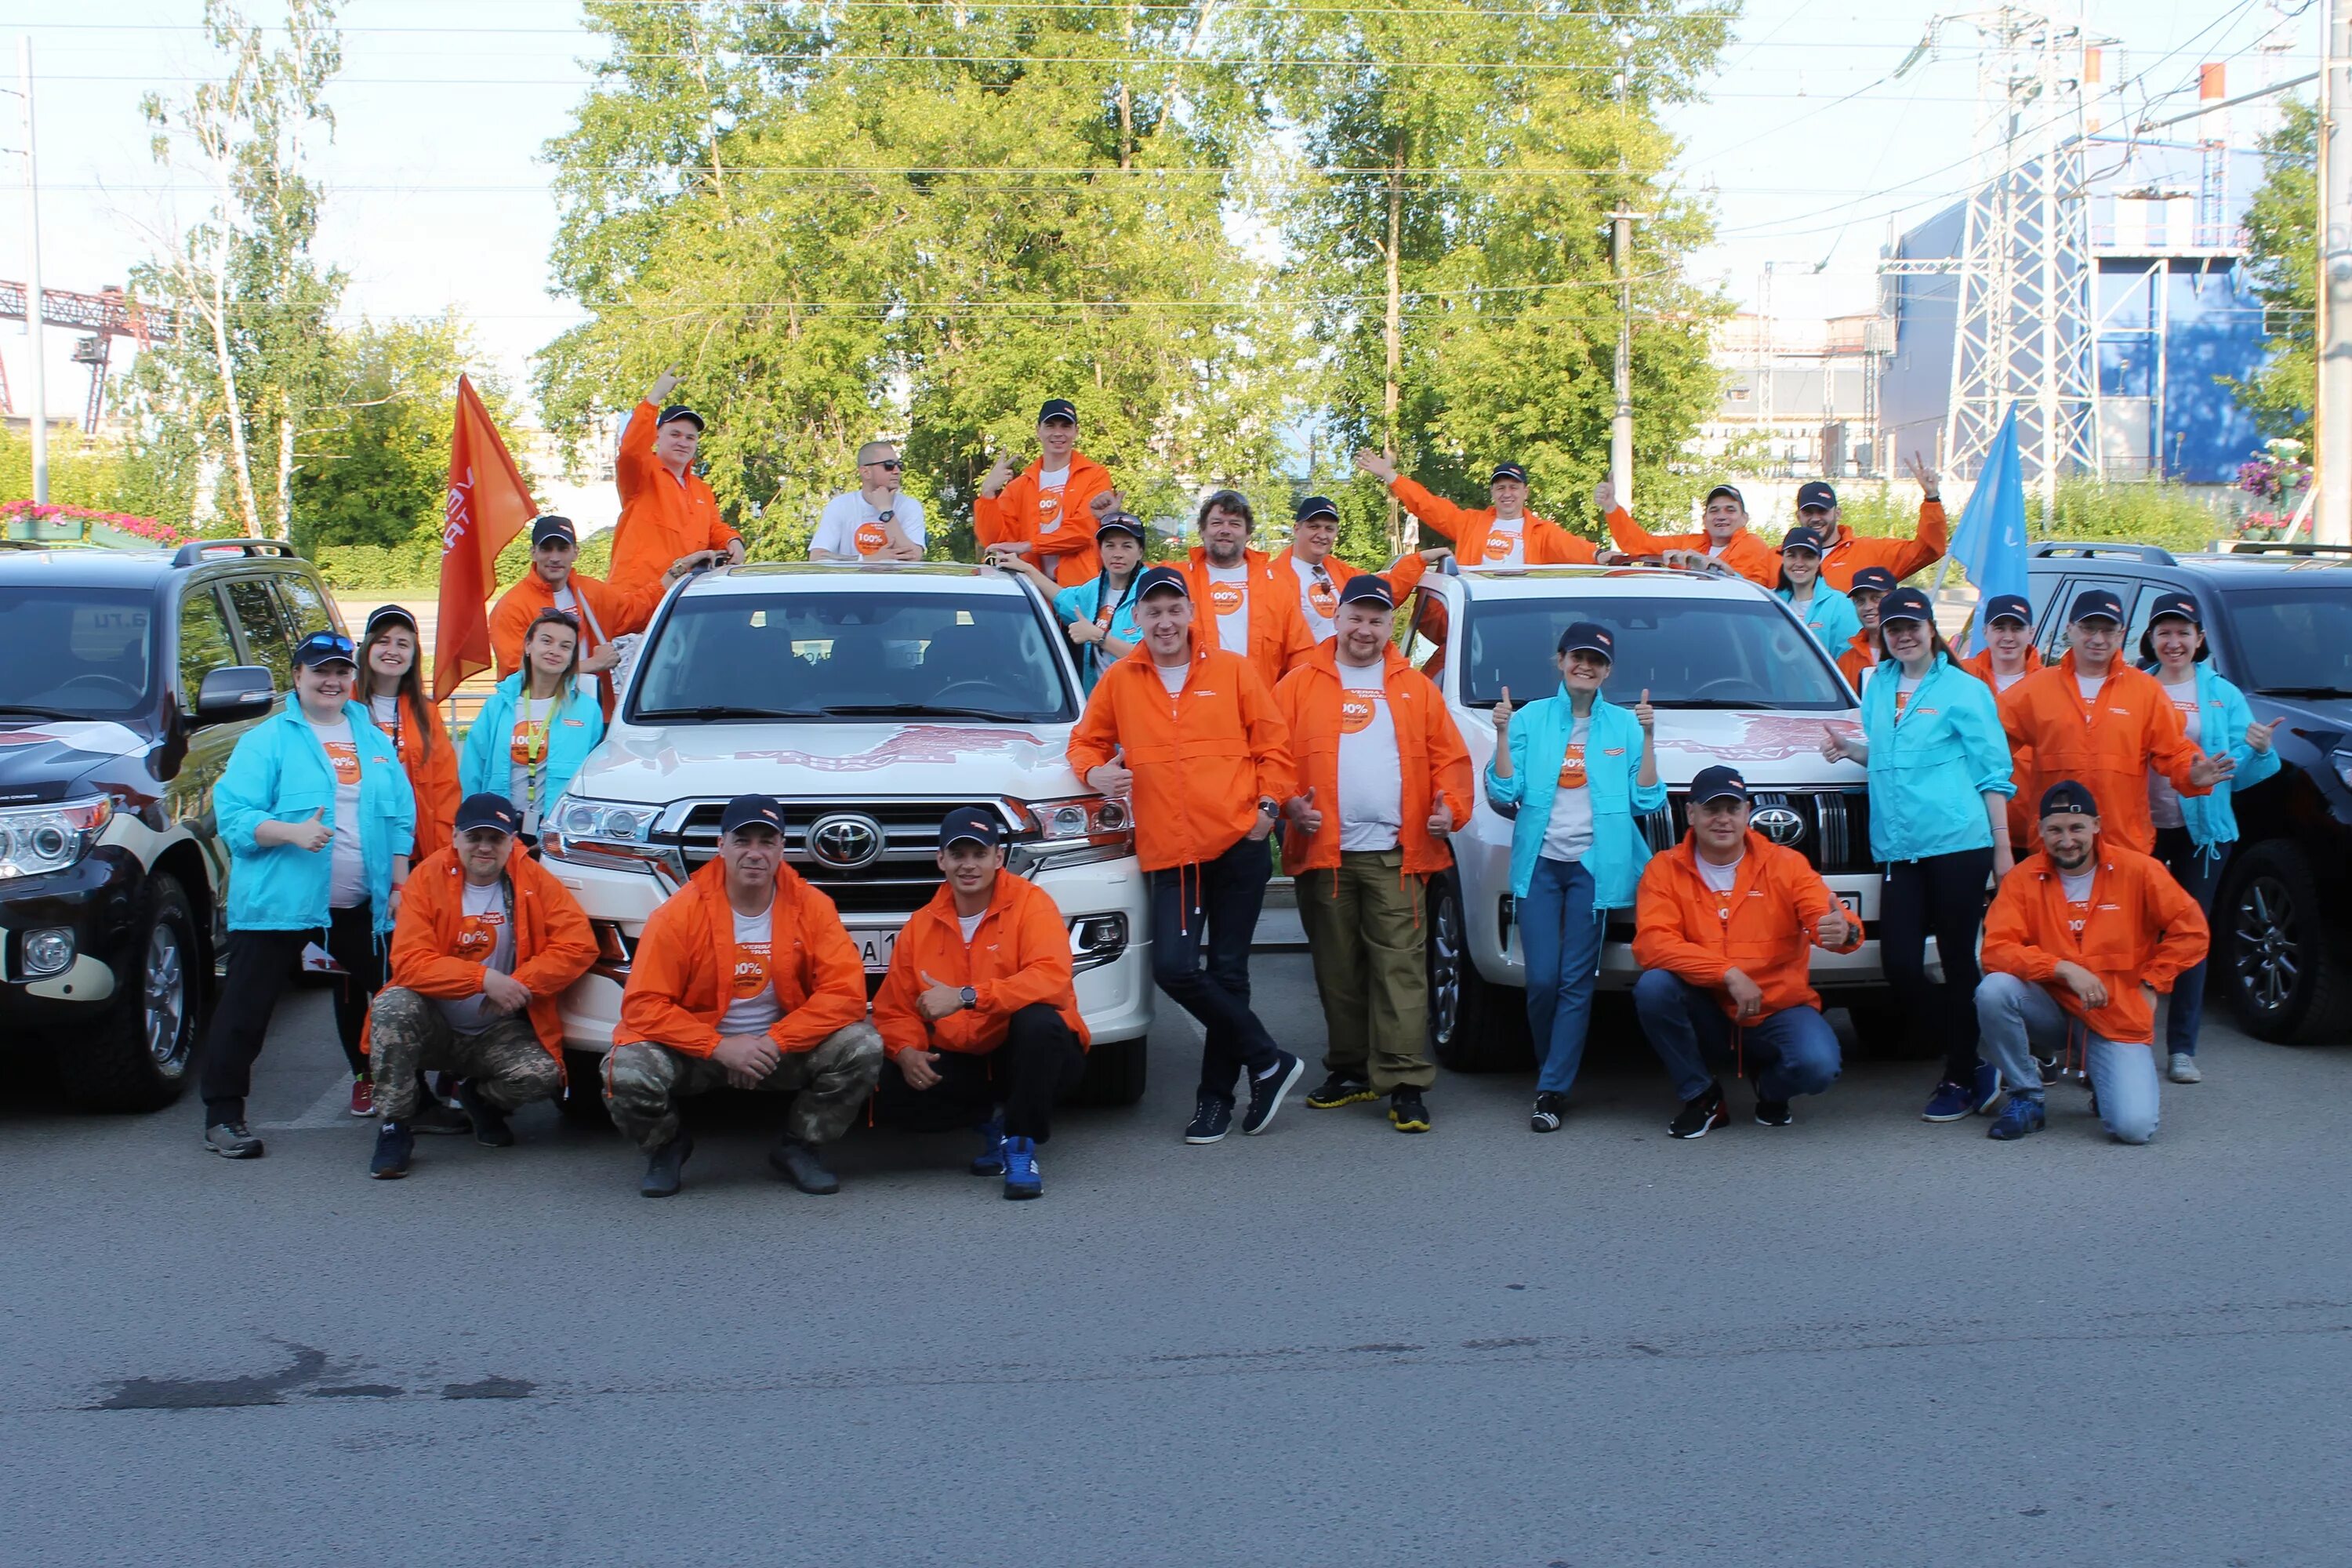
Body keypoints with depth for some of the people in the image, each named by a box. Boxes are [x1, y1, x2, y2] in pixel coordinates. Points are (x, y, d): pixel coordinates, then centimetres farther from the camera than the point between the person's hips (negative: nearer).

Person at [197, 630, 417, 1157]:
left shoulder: (375, 740, 13)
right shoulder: (266, 740, -2)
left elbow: (401, 817, 15)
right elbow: (233, 814, -9)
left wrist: (399, 883, 7)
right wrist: (292, 832, -24)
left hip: (359, 906, 4)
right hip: (278, 901, -4)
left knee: (363, 996, 16)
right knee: (246, 1007, -4)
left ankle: (369, 1080, 37)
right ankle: (222, 1114, 0)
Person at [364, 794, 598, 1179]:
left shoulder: (533, 881, -5)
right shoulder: (428, 878, -9)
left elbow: (579, 946, -12)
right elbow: (409, 963, -18)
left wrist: (520, 984, -22)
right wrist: (485, 979, -28)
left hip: (498, 1034, 1)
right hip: (435, 1028, -1)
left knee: (543, 1075, -26)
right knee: (393, 1006, -32)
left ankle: (480, 1097, 11)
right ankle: (394, 1127, -15)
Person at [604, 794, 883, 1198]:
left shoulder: (811, 907, -8)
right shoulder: (681, 912, -13)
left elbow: (845, 993, -14)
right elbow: (644, 1006, -15)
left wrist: (776, 1042, -23)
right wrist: (719, 1047, -24)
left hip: (783, 1052, 2)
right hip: (698, 1052, -1)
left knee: (863, 1048, -22)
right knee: (629, 1072, -30)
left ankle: (799, 1148, 5)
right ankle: (668, 1145, 7)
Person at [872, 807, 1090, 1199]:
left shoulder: (1029, 903, -10)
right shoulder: (921, 926, 5)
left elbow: (1053, 979, -27)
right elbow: (894, 1009, 6)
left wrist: (965, 997, -32)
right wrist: (906, 1052, -17)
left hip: (1034, 1059, -4)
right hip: (964, 1063, 4)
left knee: (1037, 1021, -37)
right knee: (890, 1097, -20)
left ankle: (1022, 1150, -19)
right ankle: (993, 1121, 5)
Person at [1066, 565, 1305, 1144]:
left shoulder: (1233, 671, 4)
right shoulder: (1119, 682, 8)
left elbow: (1273, 742, 6)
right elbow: (1086, 740, 16)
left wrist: (1268, 803, -4)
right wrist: (1095, 772, -5)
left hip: (1238, 843, -1)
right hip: (1169, 853, 1)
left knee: (1226, 972, 4)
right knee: (1173, 967, -13)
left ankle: (1217, 1095, 17)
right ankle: (1268, 1061, 3)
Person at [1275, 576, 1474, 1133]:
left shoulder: (1415, 689, 12)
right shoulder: (1300, 685, 8)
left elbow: (1449, 756, 9)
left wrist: (1451, 805, -7)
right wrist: (1289, 801, -13)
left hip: (1397, 853, -1)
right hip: (1323, 851, 1)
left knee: (1400, 966, -5)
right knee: (1338, 970, 8)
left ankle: (1405, 1083, -6)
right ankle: (1349, 1071, 20)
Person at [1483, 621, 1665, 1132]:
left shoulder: (1624, 725, 8)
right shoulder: (1531, 719, 7)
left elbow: (1646, 801, 2)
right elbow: (1504, 793, 0)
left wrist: (1648, 738, -6)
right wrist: (1503, 734, -10)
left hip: (1594, 865, 0)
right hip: (1539, 863, 0)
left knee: (1576, 982, -3)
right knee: (1542, 980, -5)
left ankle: (1553, 1092, 0)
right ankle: (1552, 1072, 17)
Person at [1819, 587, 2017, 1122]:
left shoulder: (1963, 690, 0)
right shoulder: (1877, 686, 16)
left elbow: (1993, 773, 0)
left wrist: (2003, 849, -4)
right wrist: (1850, 748, 6)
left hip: (1958, 843, -5)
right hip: (1899, 850, 5)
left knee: (1957, 963, 0)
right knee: (1899, 966, -1)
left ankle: (1961, 1081, 12)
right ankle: (1974, 1065, 15)